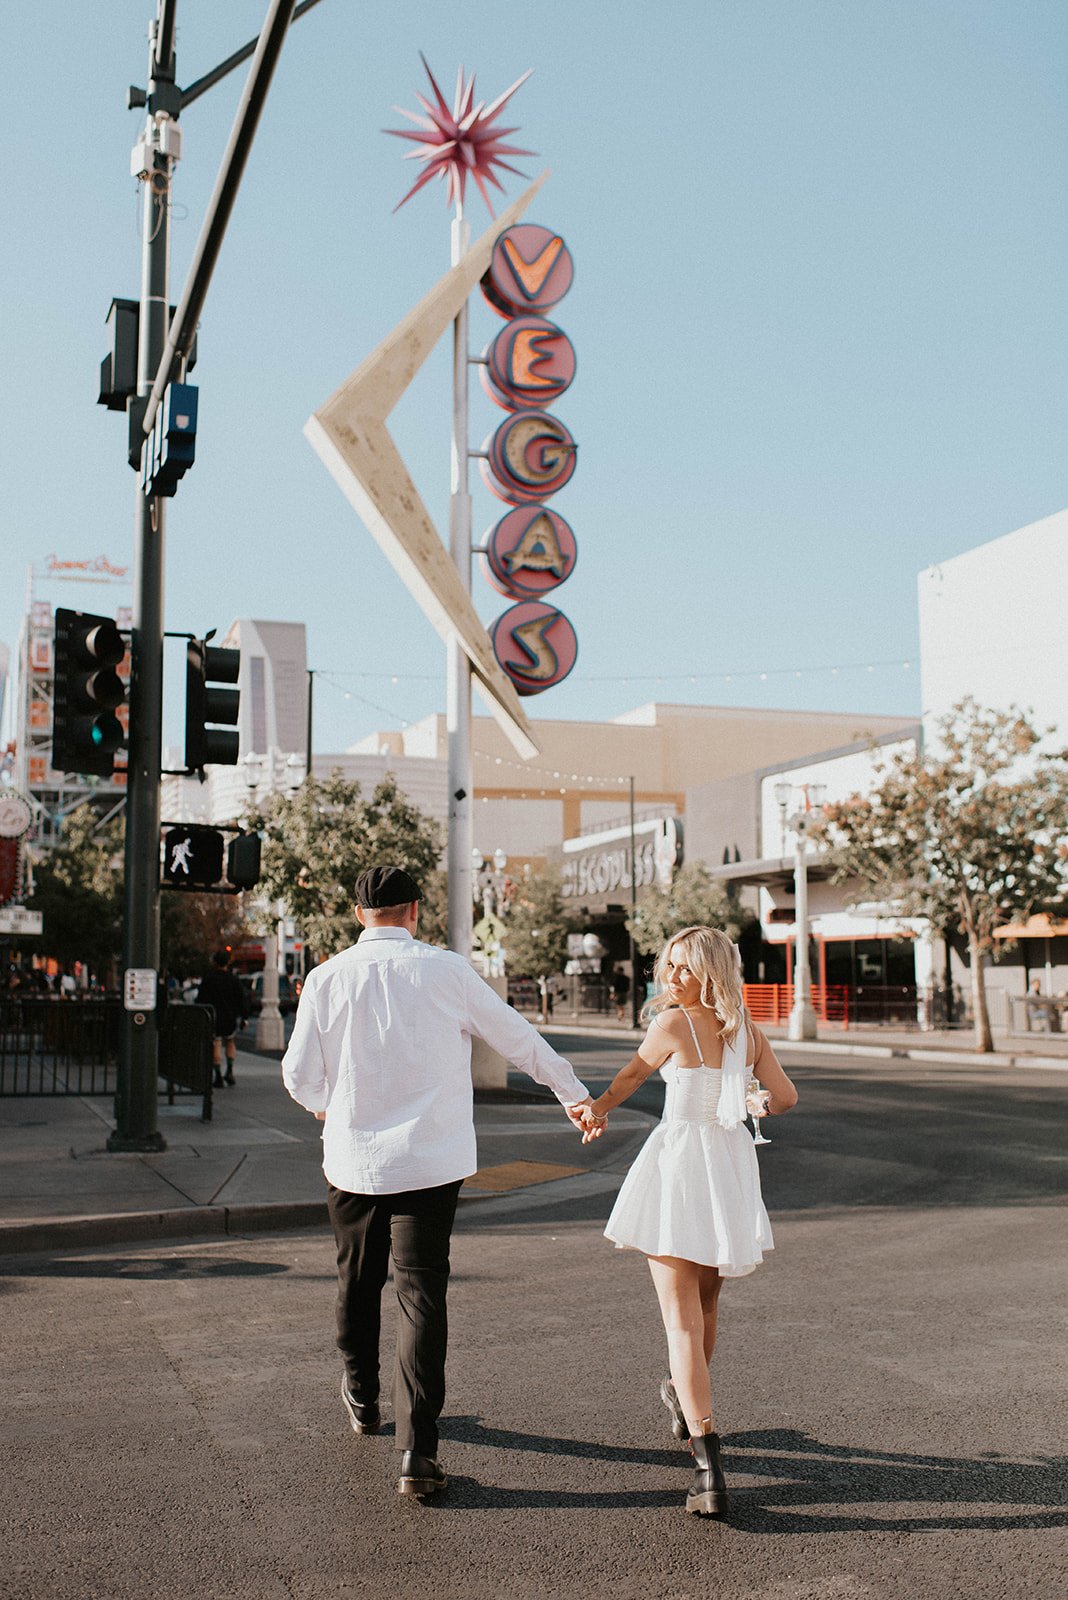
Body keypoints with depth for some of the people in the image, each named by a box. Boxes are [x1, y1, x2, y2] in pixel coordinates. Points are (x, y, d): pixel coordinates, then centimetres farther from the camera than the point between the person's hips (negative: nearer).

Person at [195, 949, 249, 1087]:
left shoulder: (207, 978, -4)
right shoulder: (234, 979, -1)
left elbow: (200, 999, -1)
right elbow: (242, 1000, 1)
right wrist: (244, 1017, 6)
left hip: (213, 1017, -2)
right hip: (230, 1017, 2)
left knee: (216, 1045, 1)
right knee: (229, 1042, 20)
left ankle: (218, 1077, -3)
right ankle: (229, 1071, 8)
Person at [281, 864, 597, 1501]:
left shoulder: (327, 978, -4)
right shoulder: (447, 971, -6)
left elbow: (300, 1075, 1)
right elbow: (518, 1036, 5)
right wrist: (574, 1093, 19)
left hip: (353, 1158, 2)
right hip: (429, 1161, -2)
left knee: (358, 1282, 21)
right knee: (422, 1296, 1)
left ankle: (363, 1400, 42)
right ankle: (417, 1451, -4)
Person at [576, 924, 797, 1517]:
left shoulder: (674, 1023, -10)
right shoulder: (746, 1031, 5)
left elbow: (632, 1073, 5)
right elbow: (785, 1096, 10)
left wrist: (600, 1108, 24)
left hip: (680, 1164, -6)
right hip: (733, 1165, 6)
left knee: (682, 1319, -6)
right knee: (705, 1303, 25)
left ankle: (710, 1468, -14)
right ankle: (685, 1400, 49)